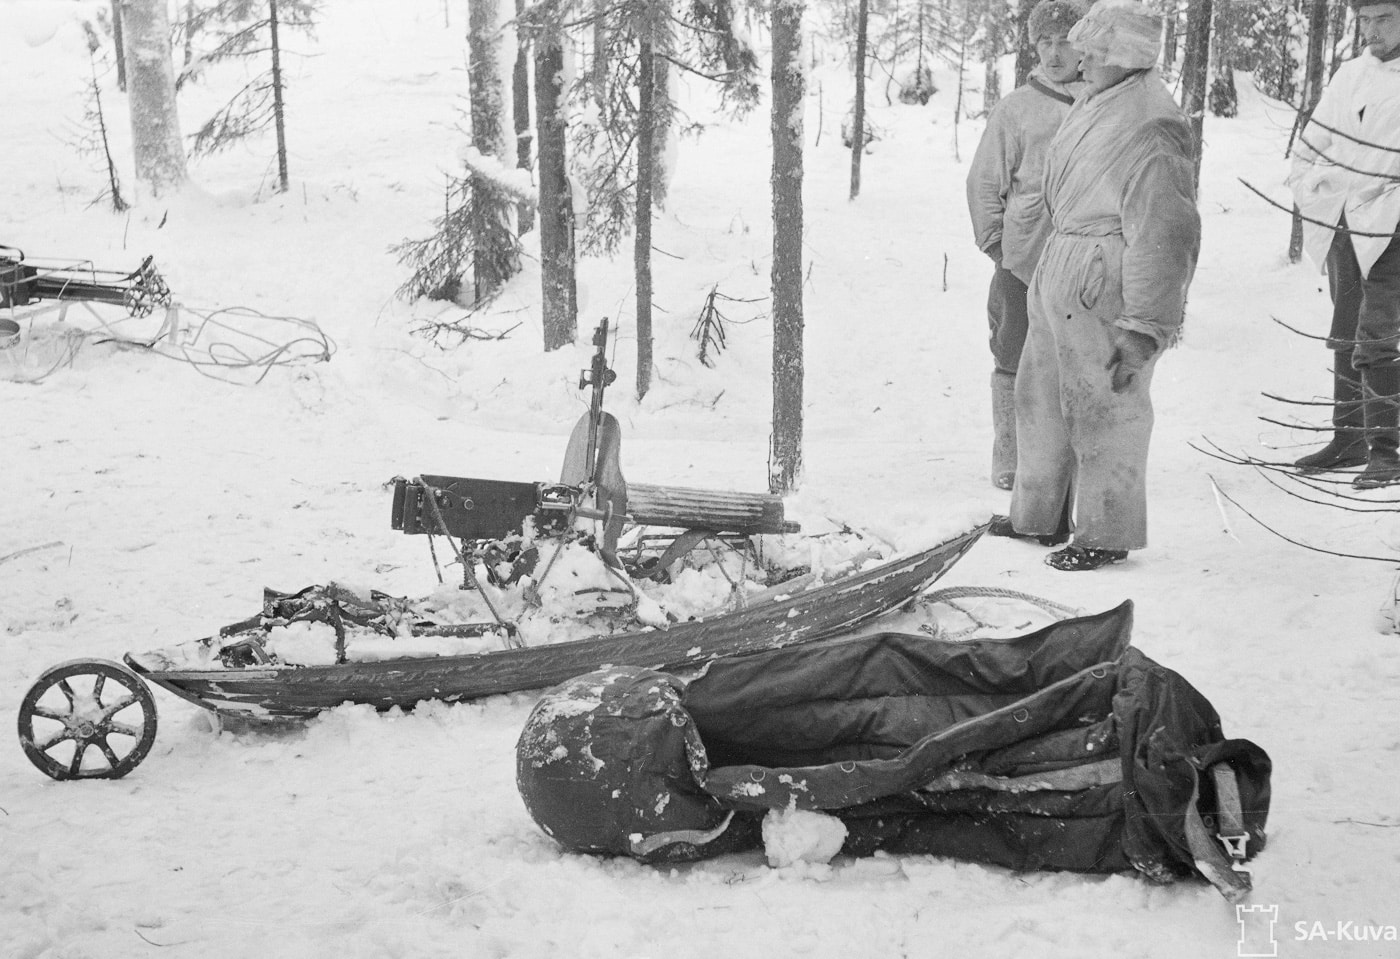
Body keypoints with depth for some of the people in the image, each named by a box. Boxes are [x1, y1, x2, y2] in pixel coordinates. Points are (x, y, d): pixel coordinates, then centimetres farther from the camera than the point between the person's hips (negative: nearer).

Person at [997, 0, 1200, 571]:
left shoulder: (1150, 131, -22)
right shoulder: (1095, 104, 9)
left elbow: (1164, 238, -24)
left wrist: (1145, 329, -25)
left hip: (1106, 287, -10)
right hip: (1061, 271, 10)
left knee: (1102, 407, 2)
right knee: (1042, 395, 18)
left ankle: (1108, 535, 18)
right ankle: (1042, 517, 33)